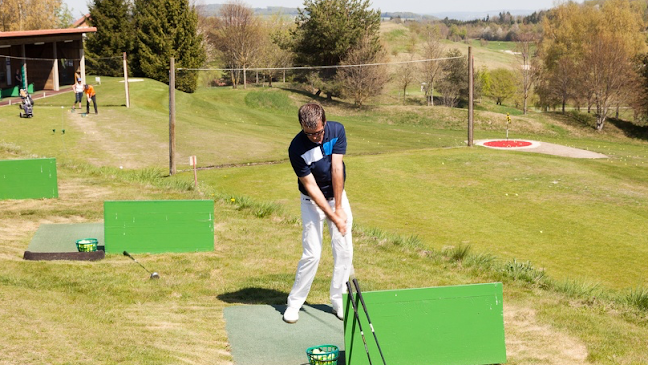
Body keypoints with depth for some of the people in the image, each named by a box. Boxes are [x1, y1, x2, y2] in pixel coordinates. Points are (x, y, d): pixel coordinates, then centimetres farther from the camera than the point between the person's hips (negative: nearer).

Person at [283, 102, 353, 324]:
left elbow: (337, 169, -17)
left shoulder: (337, 130, -16)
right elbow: (310, 186, -22)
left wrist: (339, 208, -16)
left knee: (344, 250, 0)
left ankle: (338, 300, 12)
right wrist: (333, 217, -23)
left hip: (338, 196, 4)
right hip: (313, 202, -3)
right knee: (312, 254, -9)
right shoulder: (297, 148, -25)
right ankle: (294, 303, 6)